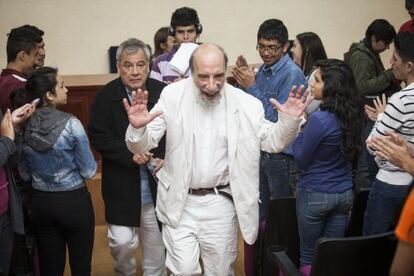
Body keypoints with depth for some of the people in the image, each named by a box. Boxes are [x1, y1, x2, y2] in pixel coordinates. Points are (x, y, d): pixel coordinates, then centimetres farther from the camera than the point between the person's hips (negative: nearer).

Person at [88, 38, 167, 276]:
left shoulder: (163, 93, -5)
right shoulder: (106, 96, -6)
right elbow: (99, 137, -8)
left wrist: (163, 159, -16)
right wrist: (130, 155, -19)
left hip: (156, 182, 1)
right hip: (121, 184, -1)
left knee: (156, 243, 13)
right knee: (122, 242, -2)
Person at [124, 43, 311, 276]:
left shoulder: (245, 104, -7)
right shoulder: (173, 97, -9)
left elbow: (271, 141, 5)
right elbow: (144, 146, -7)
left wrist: (290, 121, -16)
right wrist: (138, 128, -30)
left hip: (221, 203, 1)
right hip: (180, 202, -1)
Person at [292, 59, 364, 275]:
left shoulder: (319, 119, -23)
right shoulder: (352, 115, -3)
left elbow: (301, 160, -13)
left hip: (315, 194, -6)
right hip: (345, 193, 6)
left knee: (309, 256, 12)